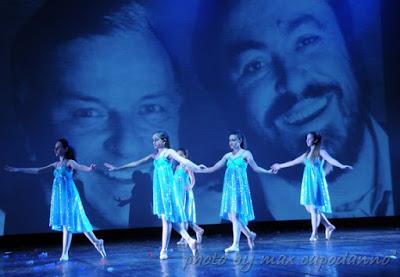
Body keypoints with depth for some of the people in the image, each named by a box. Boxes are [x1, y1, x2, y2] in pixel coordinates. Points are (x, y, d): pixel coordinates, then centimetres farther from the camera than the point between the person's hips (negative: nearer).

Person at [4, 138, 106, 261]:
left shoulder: (69, 162, -5)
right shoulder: (56, 164, 14)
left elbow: (79, 167, -27)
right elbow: (37, 170, 19)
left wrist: (89, 169, -50)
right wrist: (17, 169, 20)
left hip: (68, 195, -7)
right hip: (59, 196, 7)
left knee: (67, 222, -7)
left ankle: (65, 254, -5)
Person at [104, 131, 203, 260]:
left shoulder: (169, 152, -3)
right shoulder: (154, 155, 17)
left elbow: (182, 160, -19)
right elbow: (136, 163, 21)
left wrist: (196, 167, -36)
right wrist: (118, 168, 22)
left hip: (167, 187, -7)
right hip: (159, 189, 7)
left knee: (167, 218, -6)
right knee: (168, 218, 6)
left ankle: (164, 250, -3)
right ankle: (189, 240, 11)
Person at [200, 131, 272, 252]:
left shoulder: (246, 154, 1)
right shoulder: (228, 156, 14)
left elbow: (255, 168, -4)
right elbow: (214, 168, 13)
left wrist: (268, 171, -19)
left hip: (240, 187, -6)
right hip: (229, 187, 6)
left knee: (235, 215, -11)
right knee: (231, 216, 6)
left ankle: (235, 245, -8)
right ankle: (250, 234, 27)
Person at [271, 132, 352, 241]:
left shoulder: (320, 152, -3)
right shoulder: (307, 154, 16)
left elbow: (330, 159, -20)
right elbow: (293, 162, 26)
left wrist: (341, 166, -38)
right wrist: (280, 166, 32)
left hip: (317, 183, -7)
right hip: (308, 183, 7)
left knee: (314, 208, -7)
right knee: (309, 207, 6)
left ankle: (314, 233, 1)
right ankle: (329, 226, 19)